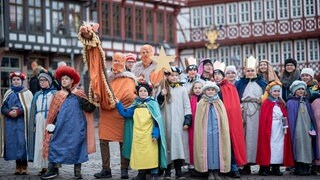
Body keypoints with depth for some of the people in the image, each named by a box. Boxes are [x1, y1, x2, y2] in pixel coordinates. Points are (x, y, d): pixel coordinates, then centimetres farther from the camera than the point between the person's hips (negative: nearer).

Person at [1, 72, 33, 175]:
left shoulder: (26, 93, 3)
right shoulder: (8, 93, 13)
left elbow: (29, 108, -5)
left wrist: (19, 111, -18)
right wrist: (9, 112, -11)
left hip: (22, 122, -4)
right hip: (10, 122, 4)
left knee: (22, 143, -8)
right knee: (13, 143, 2)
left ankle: (24, 166, -1)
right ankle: (18, 166, 10)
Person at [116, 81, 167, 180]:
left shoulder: (152, 103, -3)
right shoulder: (136, 105, 11)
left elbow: (157, 120, -6)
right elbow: (126, 114, 11)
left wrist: (155, 134, -12)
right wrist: (118, 104, 7)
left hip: (149, 135, -5)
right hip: (138, 136, 5)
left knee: (151, 154, -4)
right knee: (139, 154, 9)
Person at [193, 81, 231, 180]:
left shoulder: (219, 103, 9)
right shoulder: (201, 104, 4)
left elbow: (224, 120, 8)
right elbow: (198, 121, 3)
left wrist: (223, 132, 1)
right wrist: (201, 133, -4)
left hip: (217, 131, 1)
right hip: (205, 132, -1)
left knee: (217, 150, 1)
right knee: (208, 150, 0)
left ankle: (216, 172, 7)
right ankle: (210, 172, 6)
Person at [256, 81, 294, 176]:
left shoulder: (281, 104, 13)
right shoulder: (266, 103, -5)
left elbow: (285, 117, 13)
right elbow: (263, 118, -9)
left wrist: (285, 127, 4)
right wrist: (265, 130, -14)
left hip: (280, 129, 6)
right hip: (270, 129, -5)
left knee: (279, 147, 4)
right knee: (269, 146, -5)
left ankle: (276, 168, 9)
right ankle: (265, 168, -1)